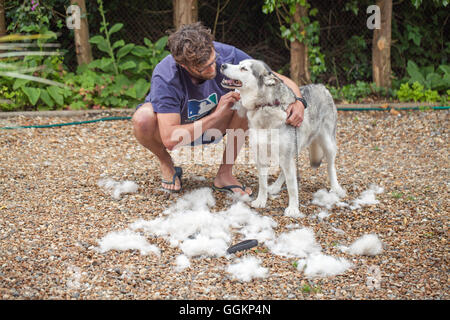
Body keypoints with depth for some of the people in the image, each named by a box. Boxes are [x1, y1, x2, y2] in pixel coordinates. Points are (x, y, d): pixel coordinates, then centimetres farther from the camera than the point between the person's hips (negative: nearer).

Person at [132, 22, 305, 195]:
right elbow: (170, 139, -41)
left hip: (210, 126, 3)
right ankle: (166, 164, -2)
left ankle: (225, 174, -12)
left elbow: (278, 80, -19)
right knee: (143, 119, -37)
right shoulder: (165, 78, -37)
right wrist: (217, 115, -43)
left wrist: (297, 101, -41)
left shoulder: (226, 55, -28)